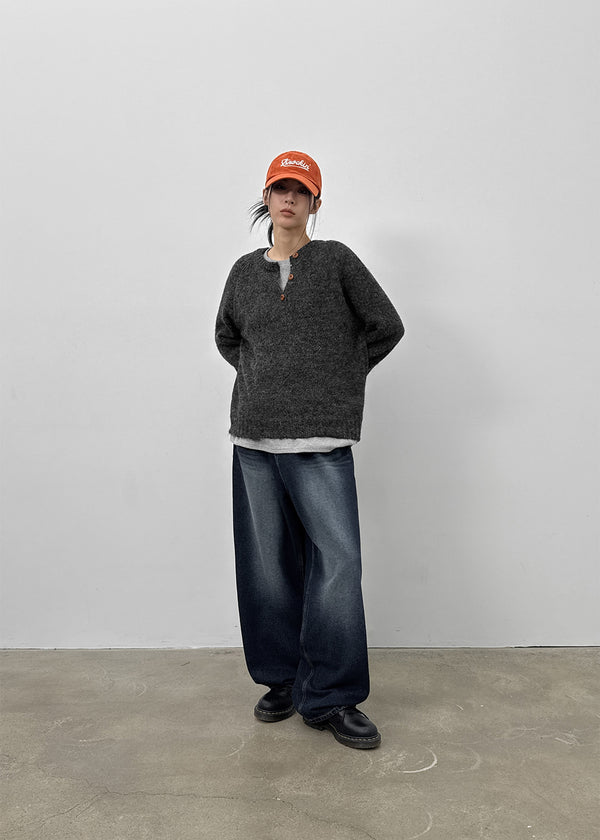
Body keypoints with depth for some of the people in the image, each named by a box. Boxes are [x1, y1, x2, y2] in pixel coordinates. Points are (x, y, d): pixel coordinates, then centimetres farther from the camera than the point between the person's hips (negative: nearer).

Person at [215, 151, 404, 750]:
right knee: (267, 562, 7)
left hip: (321, 439, -3)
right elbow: (226, 336, 27)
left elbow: (386, 327, 7)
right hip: (254, 436, 3)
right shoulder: (245, 271, 13)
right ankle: (282, 680, 25)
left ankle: (329, 698, 6)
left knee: (338, 560, -9)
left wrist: (341, 377, 11)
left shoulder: (336, 261, 4)